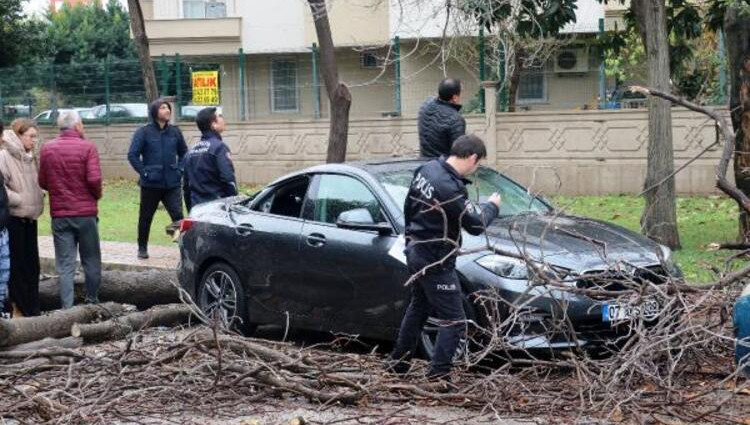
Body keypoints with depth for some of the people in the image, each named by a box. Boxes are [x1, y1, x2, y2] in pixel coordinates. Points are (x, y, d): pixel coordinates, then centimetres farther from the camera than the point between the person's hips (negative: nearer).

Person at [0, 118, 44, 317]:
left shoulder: (30, 157, 9)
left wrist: (38, 199, 6)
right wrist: (19, 200, -17)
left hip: (29, 218, 7)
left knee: (32, 264, 10)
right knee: (16, 264, 0)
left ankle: (32, 308, 19)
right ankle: (19, 308, 9)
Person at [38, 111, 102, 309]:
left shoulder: (47, 148, 0)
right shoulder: (87, 147, -9)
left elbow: (43, 182, 3)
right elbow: (94, 179, -16)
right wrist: (97, 195, 3)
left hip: (59, 215, 2)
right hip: (86, 213, -2)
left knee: (65, 265, 5)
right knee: (91, 261, 13)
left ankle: (68, 308, 0)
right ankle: (92, 302, 22)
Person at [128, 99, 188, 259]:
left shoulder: (175, 131, 5)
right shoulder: (144, 132, -6)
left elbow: (183, 153, 17)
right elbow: (132, 155, -6)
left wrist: (179, 170, 4)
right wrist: (144, 172, -10)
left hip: (172, 184, 2)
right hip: (151, 184, -2)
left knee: (178, 216, -9)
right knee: (145, 217, 12)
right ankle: (142, 248, 27)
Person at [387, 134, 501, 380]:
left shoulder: (426, 169, 1)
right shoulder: (450, 188, -26)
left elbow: (409, 207, 13)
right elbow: (475, 226, -17)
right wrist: (492, 206, 1)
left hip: (415, 252, 10)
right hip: (435, 261, -10)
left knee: (418, 308, 25)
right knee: (454, 321, -3)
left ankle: (397, 364, 35)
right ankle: (437, 375, -6)